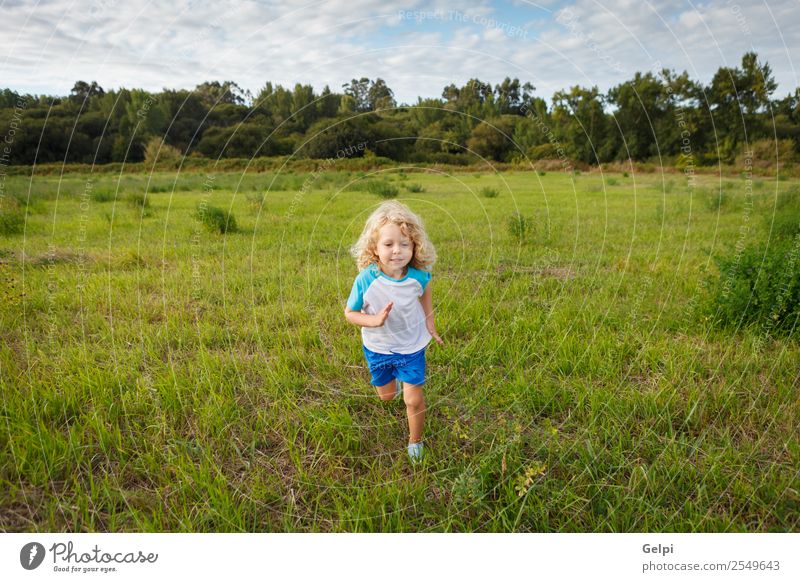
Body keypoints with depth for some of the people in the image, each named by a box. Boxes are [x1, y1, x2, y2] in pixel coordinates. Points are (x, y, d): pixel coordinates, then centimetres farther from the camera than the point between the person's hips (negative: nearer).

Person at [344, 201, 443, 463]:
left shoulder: (418, 275, -24)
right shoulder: (366, 280, -30)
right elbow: (349, 313, -15)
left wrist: (429, 320, 2)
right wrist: (375, 320, -32)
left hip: (411, 346, 0)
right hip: (377, 347, 1)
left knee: (414, 400, 0)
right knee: (386, 395, 21)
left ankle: (415, 442, 29)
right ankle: (395, 381, 60)